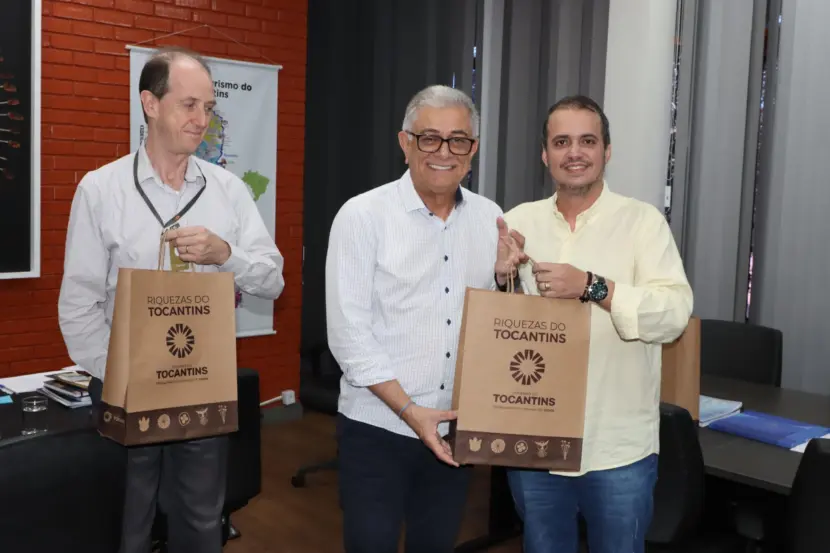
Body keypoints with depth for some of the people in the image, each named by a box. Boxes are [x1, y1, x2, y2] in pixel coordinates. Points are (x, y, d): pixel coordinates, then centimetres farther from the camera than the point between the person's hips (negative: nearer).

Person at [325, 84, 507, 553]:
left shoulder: (491, 217, 4)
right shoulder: (363, 215, -9)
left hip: (456, 428, 4)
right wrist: (409, 410, -15)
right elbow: (348, 332, -12)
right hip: (377, 426, -4)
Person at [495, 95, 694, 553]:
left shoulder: (642, 220, -6)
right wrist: (500, 279, -15)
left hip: (618, 447, -2)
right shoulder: (518, 221, 3)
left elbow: (674, 313, -17)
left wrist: (591, 286, -29)